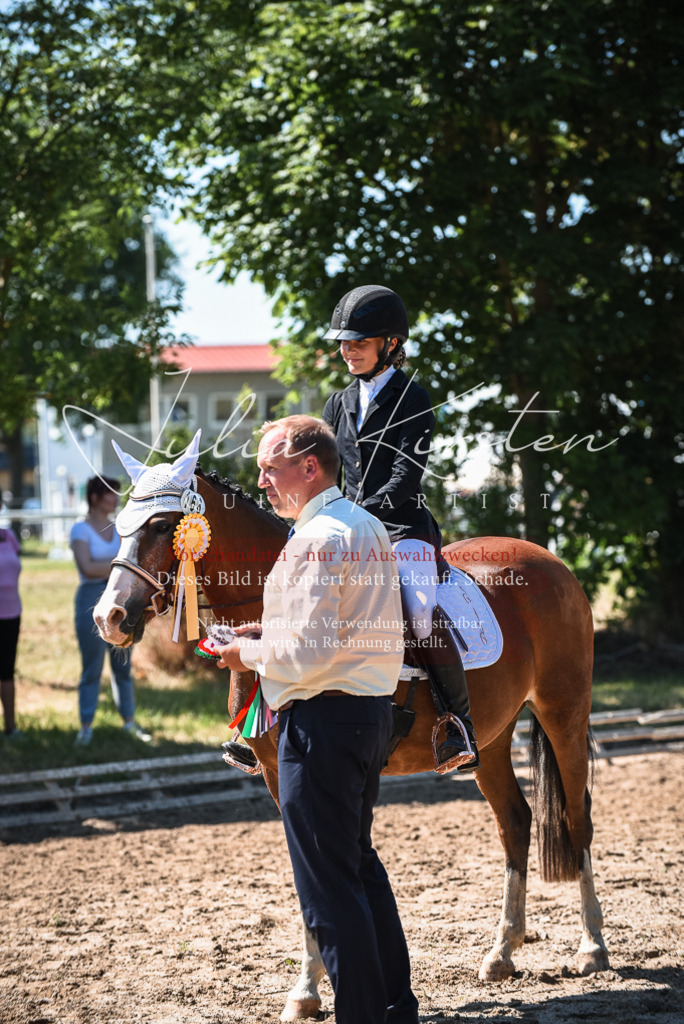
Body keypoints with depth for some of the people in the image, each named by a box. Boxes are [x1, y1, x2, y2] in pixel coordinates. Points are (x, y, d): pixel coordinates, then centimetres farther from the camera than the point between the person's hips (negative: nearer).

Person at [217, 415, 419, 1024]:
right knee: (360, 863, 20)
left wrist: (249, 653, -5)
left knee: (327, 883, -3)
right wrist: (269, 632, 14)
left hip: (322, 720, -10)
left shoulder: (316, 539, -17)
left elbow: (307, 652, -23)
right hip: (373, 708, 10)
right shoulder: (370, 528, 13)